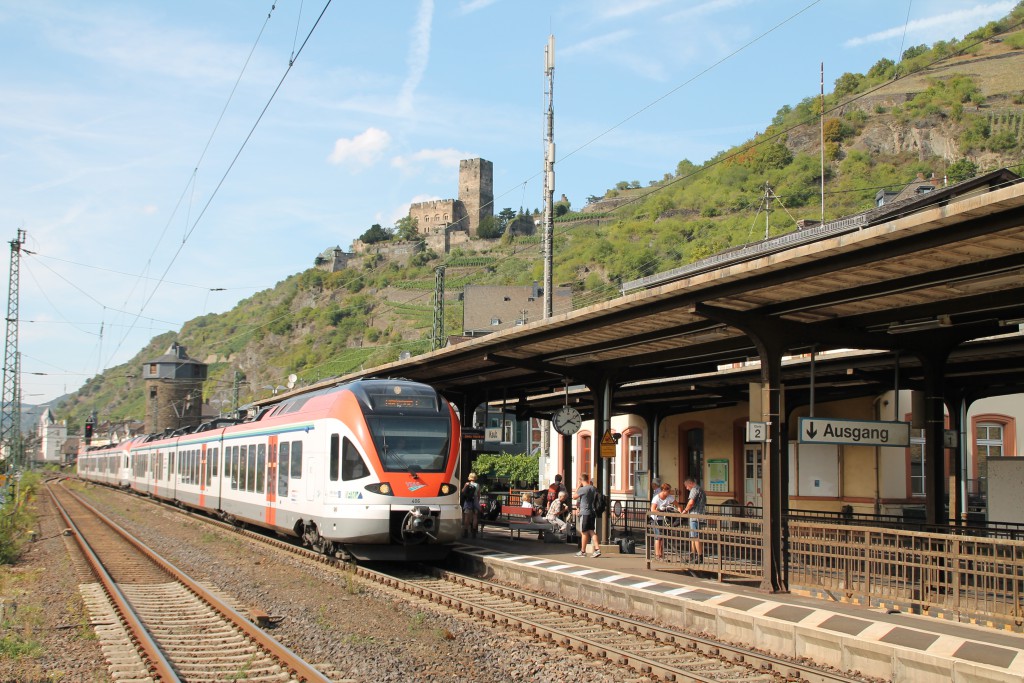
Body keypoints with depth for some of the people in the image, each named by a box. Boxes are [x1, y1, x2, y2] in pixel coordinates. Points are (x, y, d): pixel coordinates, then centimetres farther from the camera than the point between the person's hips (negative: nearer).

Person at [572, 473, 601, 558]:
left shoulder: (582, 489, -14)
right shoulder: (594, 489, 6)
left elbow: (574, 497, -1)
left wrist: (578, 486, 1)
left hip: (585, 513, -6)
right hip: (593, 512, 6)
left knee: (584, 532, 3)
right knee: (592, 532, 9)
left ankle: (583, 551, 11)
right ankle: (597, 549, -1)